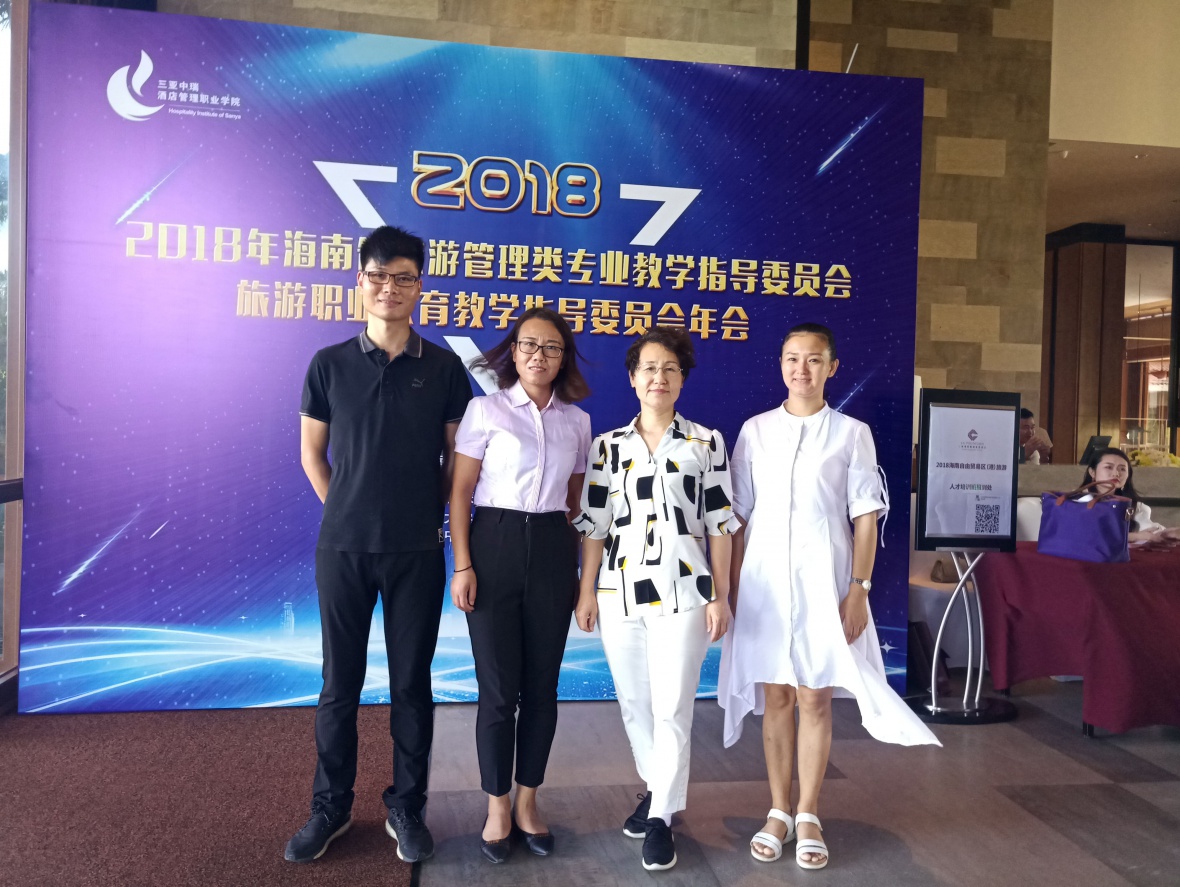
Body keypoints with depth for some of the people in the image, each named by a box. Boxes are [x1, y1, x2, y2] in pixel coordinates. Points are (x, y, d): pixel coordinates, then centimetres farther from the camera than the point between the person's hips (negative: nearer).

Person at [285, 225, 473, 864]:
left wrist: (427, 515, 2)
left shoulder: (444, 369, 0)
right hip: (342, 548, 0)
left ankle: (406, 809, 26)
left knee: (411, 684, 9)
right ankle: (330, 808, 28)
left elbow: (456, 458, 6)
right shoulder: (329, 365, 1)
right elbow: (312, 455, 9)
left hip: (417, 551, 0)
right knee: (340, 684, 10)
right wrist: (346, 513, 4)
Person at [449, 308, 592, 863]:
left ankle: (528, 803, 27)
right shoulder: (486, 410, -3)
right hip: (495, 546, -3)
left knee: (542, 686, 10)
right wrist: (462, 564, -10)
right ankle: (497, 808, 22)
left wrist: (579, 567, 10)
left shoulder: (577, 421, 8)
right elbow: (460, 491, -3)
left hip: (553, 551, 3)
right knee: (498, 688, 3)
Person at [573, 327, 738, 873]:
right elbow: (594, 524, 6)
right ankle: (656, 788, 35)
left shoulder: (706, 442, 2)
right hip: (620, 591, 3)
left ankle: (661, 817, 14)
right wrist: (587, 592, 3)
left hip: (683, 592, -2)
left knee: (672, 708, -2)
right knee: (633, 702, 13)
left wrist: (720, 596, -2)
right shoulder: (608, 446, 6)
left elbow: (720, 524, 2)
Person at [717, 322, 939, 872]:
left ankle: (807, 816, 19)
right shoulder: (755, 430, 5)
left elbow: (865, 517, 0)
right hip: (764, 580, 1)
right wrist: (733, 584, 2)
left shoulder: (852, 433, 2)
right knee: (775, 698, 8)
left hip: (823, 581, -1)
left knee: (815, 699, 4)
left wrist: (859, 588, -6)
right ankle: (778, 812, 21)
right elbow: (738, 516, 6)